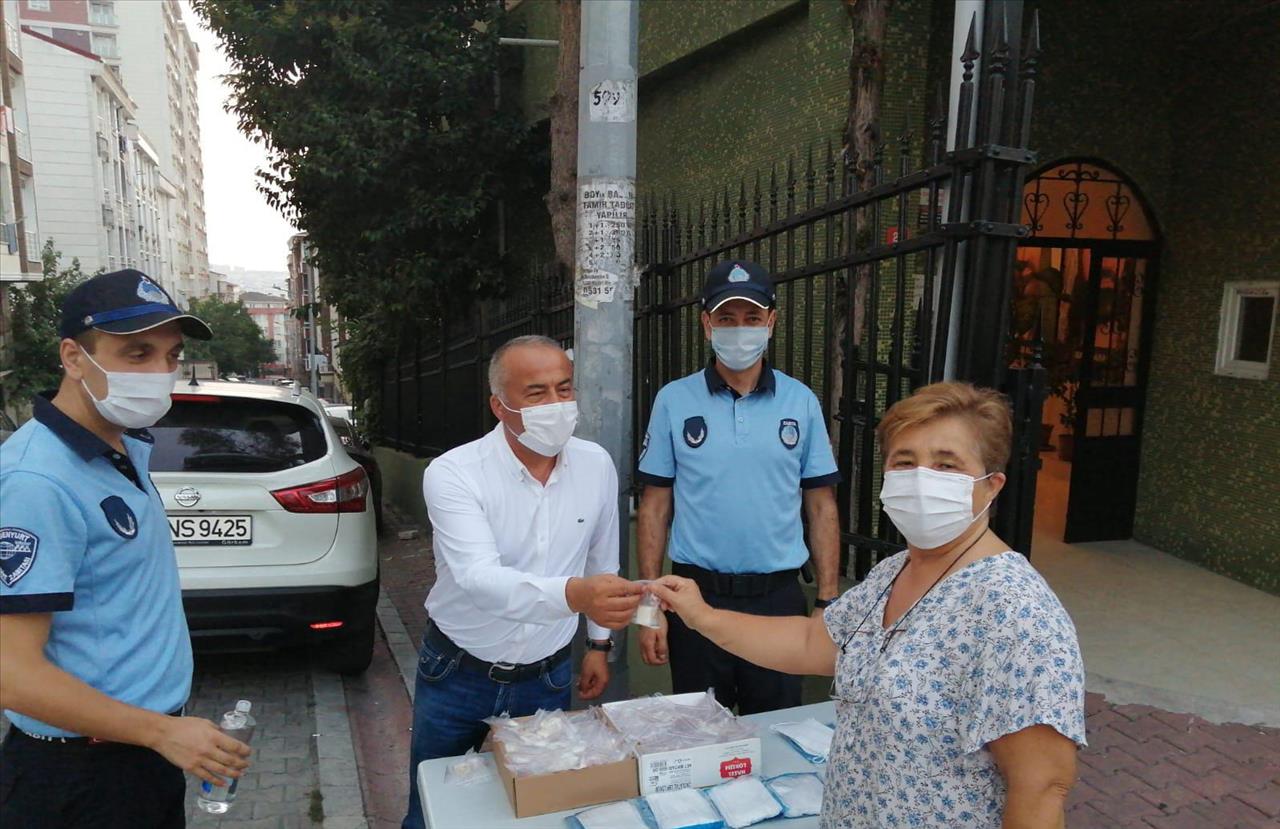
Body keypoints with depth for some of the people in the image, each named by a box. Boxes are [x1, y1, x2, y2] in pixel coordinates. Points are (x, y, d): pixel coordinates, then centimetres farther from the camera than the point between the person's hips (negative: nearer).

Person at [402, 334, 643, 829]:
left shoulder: (597, 465, -8)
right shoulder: (453, 473, -22)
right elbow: (479, 578, -37)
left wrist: (598, 642, 12)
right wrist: (574, 595, -53)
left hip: (547, 679, 3)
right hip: (456, 676, -2)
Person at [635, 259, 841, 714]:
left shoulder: (801, 402, 2)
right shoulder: (674, 400, -1)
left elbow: (821, 507, 5)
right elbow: (654, 507, 0)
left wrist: (828, 603, 0)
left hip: (778, 595, 1)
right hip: (697, 593, 0)